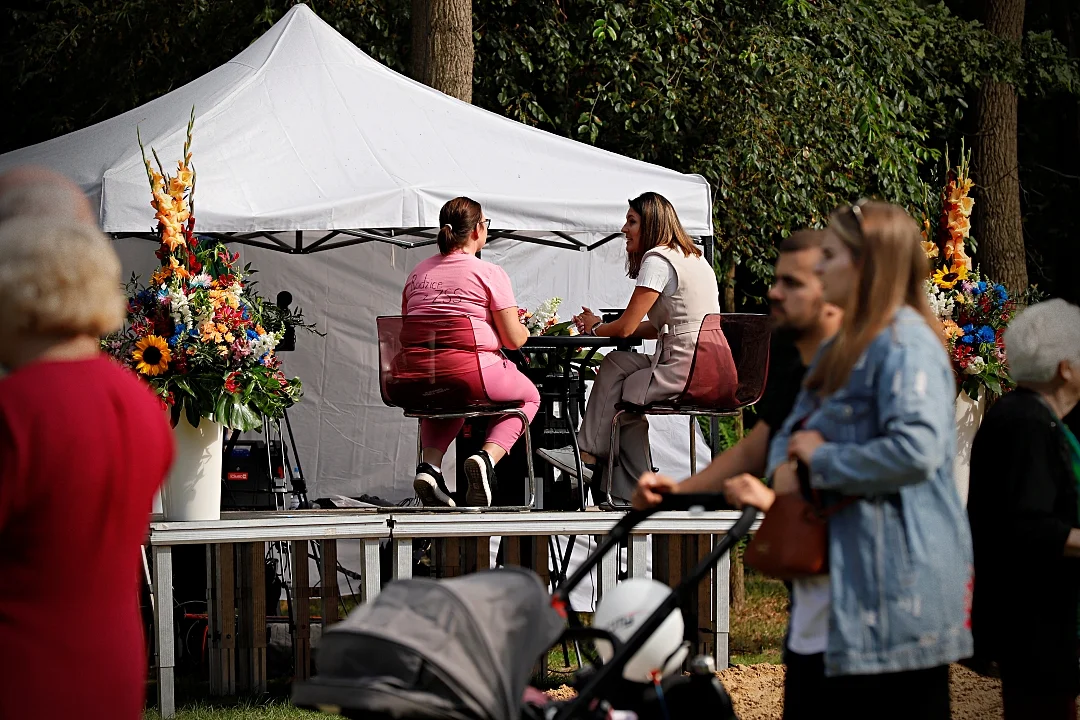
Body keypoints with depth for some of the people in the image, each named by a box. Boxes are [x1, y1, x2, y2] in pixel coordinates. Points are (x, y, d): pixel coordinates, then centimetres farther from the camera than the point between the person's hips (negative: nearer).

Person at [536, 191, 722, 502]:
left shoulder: (657, 260, -10)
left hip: (684, 371, -9)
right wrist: (603, 327, 18)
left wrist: (595, 329, 12)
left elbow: (626, 327, -9)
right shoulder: (693, 258, 21)